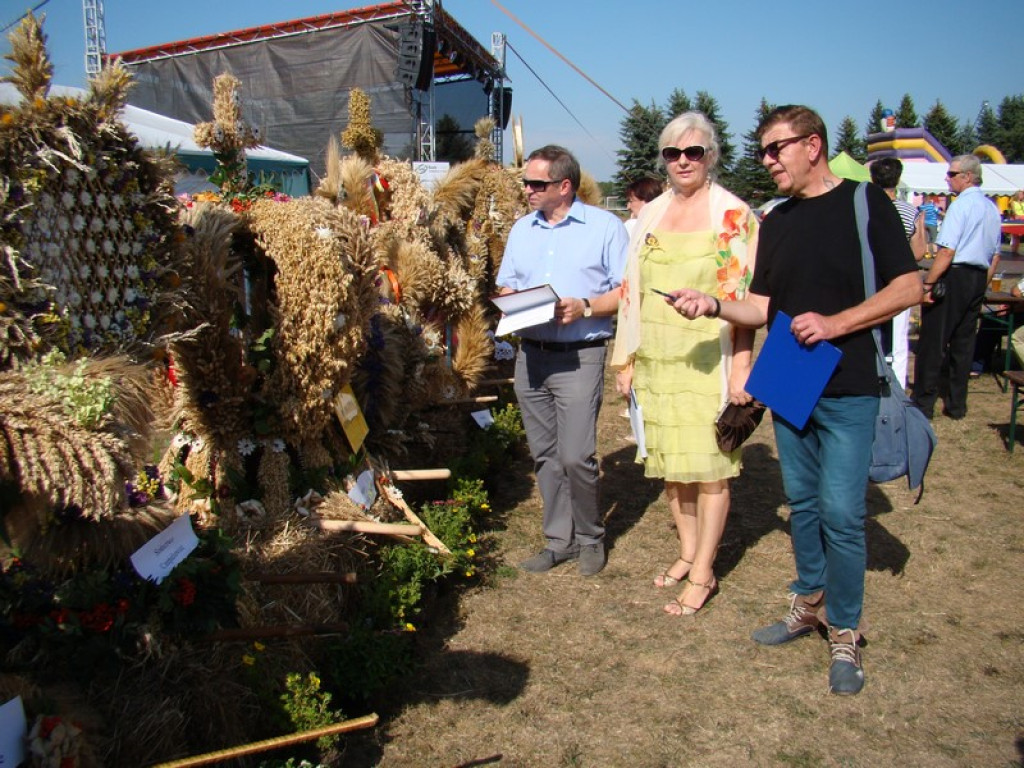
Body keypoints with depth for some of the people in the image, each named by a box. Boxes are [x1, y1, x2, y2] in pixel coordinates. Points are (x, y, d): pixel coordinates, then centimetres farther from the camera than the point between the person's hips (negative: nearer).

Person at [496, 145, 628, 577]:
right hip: (530, 355, 6)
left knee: (575, 457, -9)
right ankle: (560, 540, 23)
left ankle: (589, 537, 15)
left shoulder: (604, 226, -1)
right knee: (544, 455, 10)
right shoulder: (522, 229, 15)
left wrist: (584, 307, -18)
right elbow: (504, 286, 19)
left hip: (579, 357, -5)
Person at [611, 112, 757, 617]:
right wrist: (626, 359, 10)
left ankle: (702, 573, 12)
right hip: (656, 361, 5)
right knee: (667, 460, 12)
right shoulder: (651, 215, 11)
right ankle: (688, 551, 29)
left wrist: (741, 366, -14)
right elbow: (633, 292, 12)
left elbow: (746, 296, -8)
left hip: (707, 361, -5)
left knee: (708, 464, -1)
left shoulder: (733, 215, -4)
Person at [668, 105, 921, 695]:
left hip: (848, 387, -5)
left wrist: (836, 323, -18)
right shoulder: (777, 222, 12)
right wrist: (714, 306, -4)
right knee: (803, 503, 14)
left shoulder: (865, 203, -4)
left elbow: (909, 287, -8)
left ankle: (845, 633, 12)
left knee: (841, 512, -4)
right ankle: (809, 604, 31)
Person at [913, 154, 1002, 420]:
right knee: (963, 341, 12)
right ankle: (956, 405, 18)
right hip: (979, 278, 8)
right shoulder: (992, 209, 14)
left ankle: (923, 403, 0)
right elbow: (994, 255, 18)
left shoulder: (961, 205, -13)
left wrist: (928, 283, -19)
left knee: (933, 341, -3)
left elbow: (947, 251, -20)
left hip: (954, 276, -8)